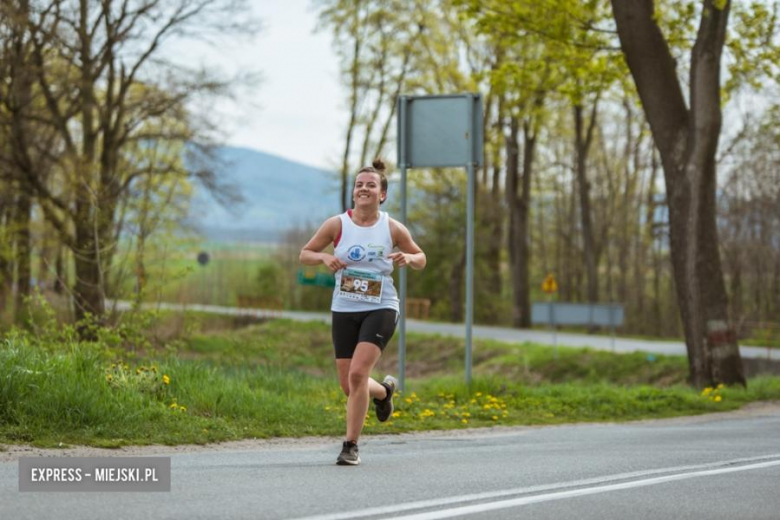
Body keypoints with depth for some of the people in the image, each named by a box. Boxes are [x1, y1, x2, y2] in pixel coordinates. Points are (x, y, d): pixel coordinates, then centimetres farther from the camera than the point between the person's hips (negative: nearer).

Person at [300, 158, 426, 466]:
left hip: (380, 310, -2)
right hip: (344, 311, 3)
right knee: (349, 387, 6)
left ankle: (351, 445, -9)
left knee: (358, 373, -21)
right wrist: (324, 258, -15)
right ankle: (384, 391, 43)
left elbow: (420, 258, 12)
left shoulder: (392, 229, -2)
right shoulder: (337, 225, -2)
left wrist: (408, 259, -12)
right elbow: (305, 254, 6)